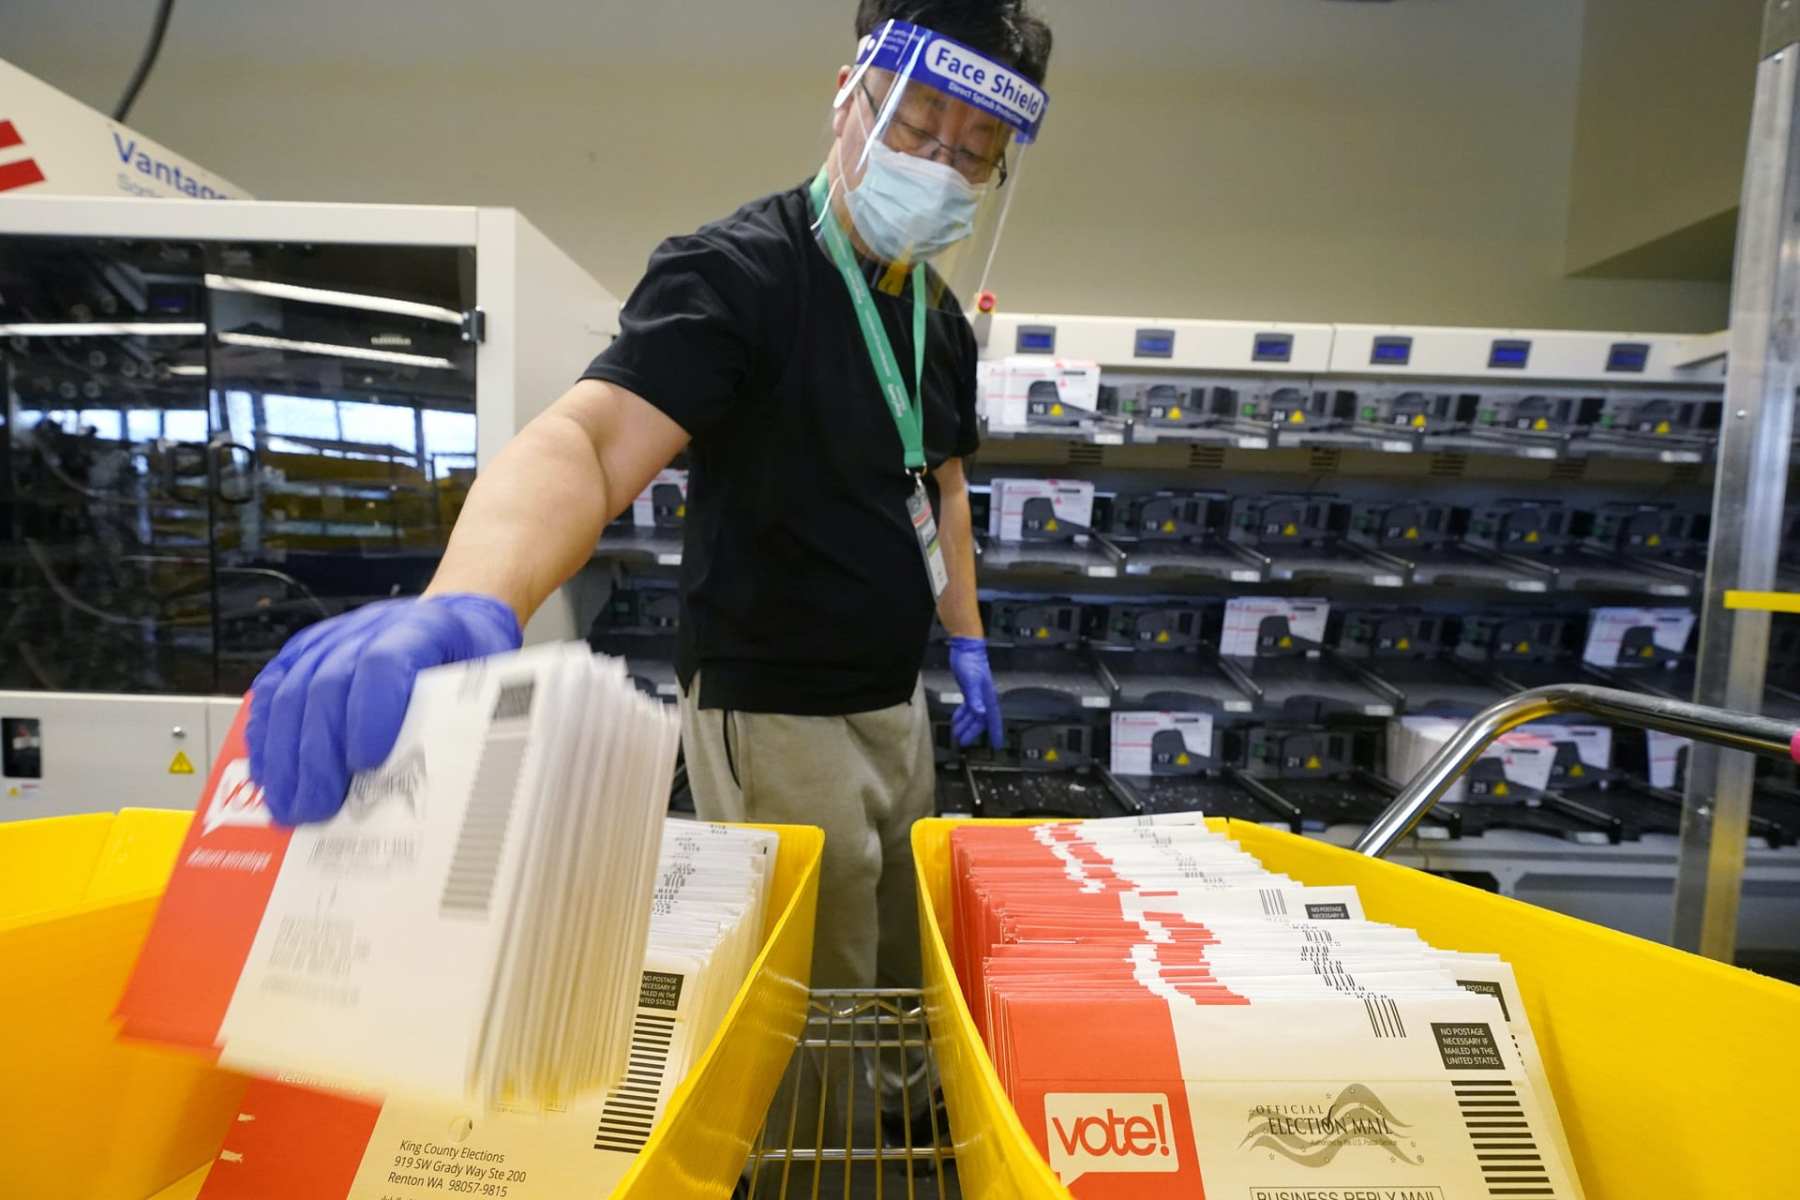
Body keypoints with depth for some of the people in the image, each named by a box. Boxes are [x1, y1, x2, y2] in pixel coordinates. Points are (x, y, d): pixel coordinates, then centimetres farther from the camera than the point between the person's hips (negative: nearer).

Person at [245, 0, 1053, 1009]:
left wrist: (966, 640, 14)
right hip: (776, 716, -8)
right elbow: (588, 438, -32)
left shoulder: (942, 313, 8)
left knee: (908, 983, 24)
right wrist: (470, 604, -52)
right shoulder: (736, 270, -16)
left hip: (895, 702, 8)